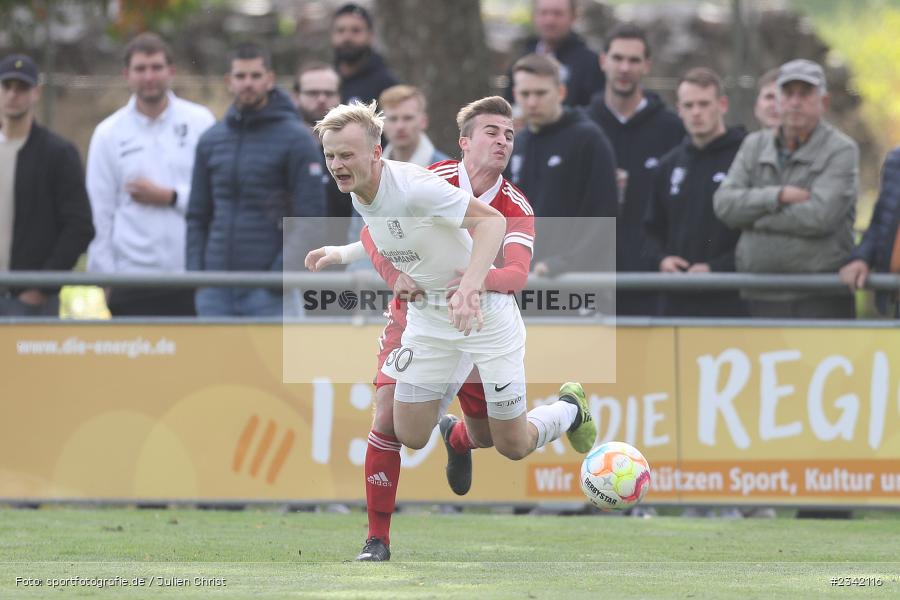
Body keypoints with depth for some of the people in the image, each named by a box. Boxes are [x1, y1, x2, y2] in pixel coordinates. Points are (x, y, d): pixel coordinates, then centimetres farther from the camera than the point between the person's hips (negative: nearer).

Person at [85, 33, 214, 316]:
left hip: (193, 274, 0)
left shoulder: (200, 122, 4)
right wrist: (105, 276, 2)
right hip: (132, 279, 0)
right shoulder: (108, 133, 7)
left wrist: (169, 197, -8)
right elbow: (100, 212, 6)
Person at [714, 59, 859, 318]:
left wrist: (753, 218, -4)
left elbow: (820, 216, -14)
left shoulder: (841, 150, -1)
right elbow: (724, 204, 3)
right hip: (759, 297, 4)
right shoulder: (755, 145, 15)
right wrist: (778, 196, -11)